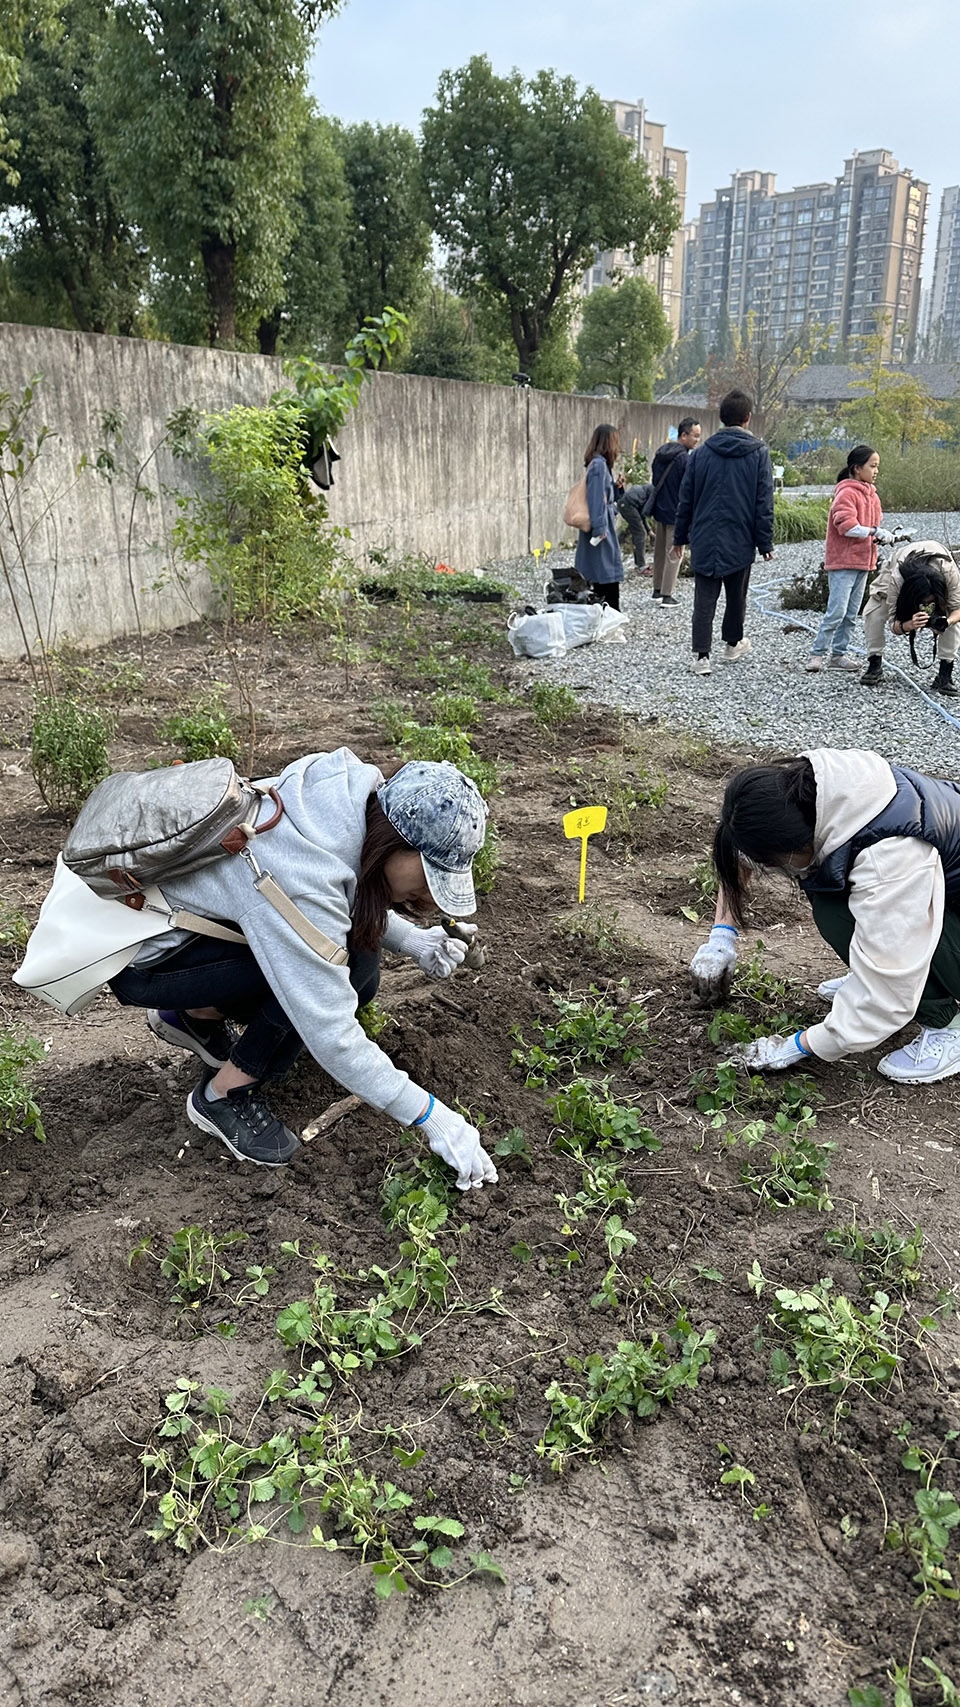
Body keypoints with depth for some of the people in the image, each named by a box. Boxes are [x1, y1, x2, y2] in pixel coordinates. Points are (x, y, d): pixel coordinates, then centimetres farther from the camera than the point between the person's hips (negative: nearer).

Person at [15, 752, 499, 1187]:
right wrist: (432, 1117, -25)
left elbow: (351, 896, 9)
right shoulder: (300, 879, -37)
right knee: (349, 967, -23)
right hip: (141, 956, -8)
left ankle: (196, 1015, 14)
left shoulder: (357, 798, -13)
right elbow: (331, 1037, -32)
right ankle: (225, 1096, -6)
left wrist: (410, 939, -6)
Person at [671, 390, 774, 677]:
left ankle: (701, 656, -6)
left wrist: (680, 537, 15)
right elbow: (764, 502, -4)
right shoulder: (758, 453, -3)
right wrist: (765, 543, 1)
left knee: (704, 598, 1)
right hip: (740, 541, -1)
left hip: (704, 540, 1)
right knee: (736, 596, 17)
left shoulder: (702, 451, 4)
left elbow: (685, 497, 7)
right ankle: (732, 645, 34)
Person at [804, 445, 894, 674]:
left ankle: (838, 654, 16)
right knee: (837, 611, -12)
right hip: (842, 562, -9)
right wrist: (874, 531, -23)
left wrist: (884, 536, 3)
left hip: (862, 562, 9)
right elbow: (845, 525, -23)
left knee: (851, 614, 10)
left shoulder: (871, 494, 16)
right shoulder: (847, 493, -11)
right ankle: (817, 654, -3)